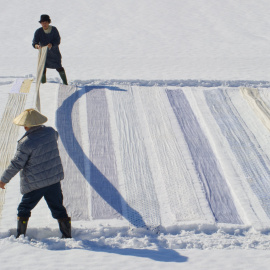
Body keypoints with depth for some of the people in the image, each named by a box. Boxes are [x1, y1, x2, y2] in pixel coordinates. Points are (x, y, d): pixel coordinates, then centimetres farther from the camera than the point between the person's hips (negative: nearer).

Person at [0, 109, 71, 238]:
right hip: (54, 179, 5)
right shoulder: (50, 132, -5)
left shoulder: (26, 143, -22)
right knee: (58, 208, 15)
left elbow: (16, 164, -16)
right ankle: (67, 235, 17)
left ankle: (20, 236, 18)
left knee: (24, 208, 13)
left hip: (35, 184, -5)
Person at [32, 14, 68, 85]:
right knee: (43, 69, -2)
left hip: (54, 53, -1)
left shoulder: (54, 29, -13)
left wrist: (51, 44, -39)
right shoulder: (38, 32, -13)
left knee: (59, 68, 2)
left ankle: (65, 83, 21)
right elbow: (34, 42, -20)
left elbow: (58, 40, -19)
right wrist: (36, 45, -45)